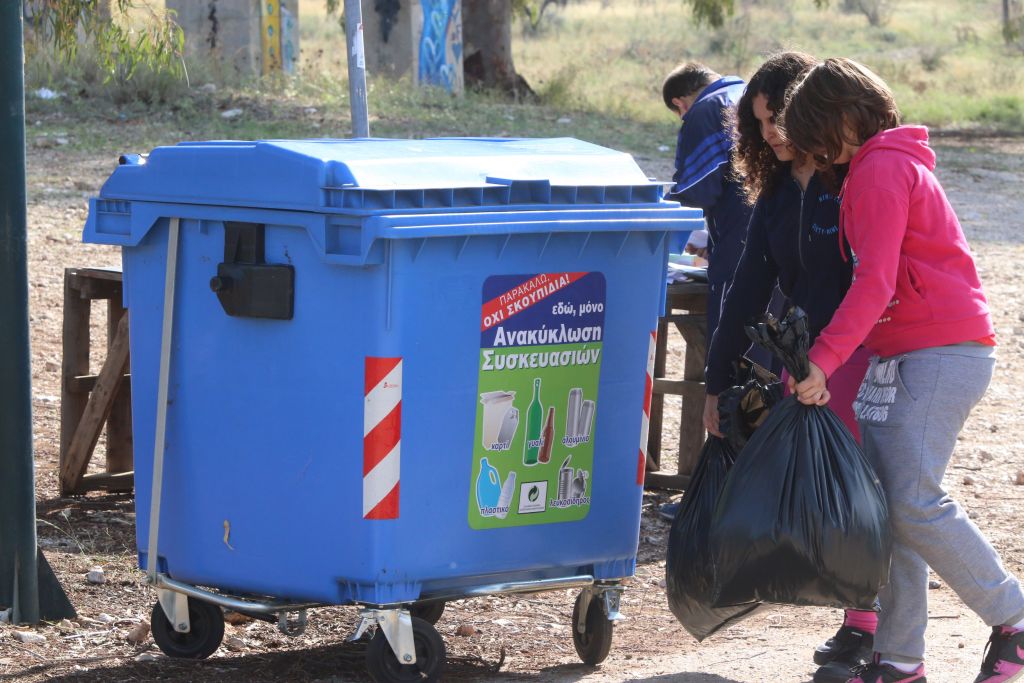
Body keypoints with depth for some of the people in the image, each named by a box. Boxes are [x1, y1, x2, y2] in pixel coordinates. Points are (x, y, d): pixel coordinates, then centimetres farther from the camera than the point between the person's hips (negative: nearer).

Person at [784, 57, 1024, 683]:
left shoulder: (881, 168, -9)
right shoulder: (894, 163, 23)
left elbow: (875, 282, -19)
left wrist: (823, 359, -25)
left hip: (937, 352, -10)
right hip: (903, 359, 10)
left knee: (914, 503, -15)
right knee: (886, 502, 4)